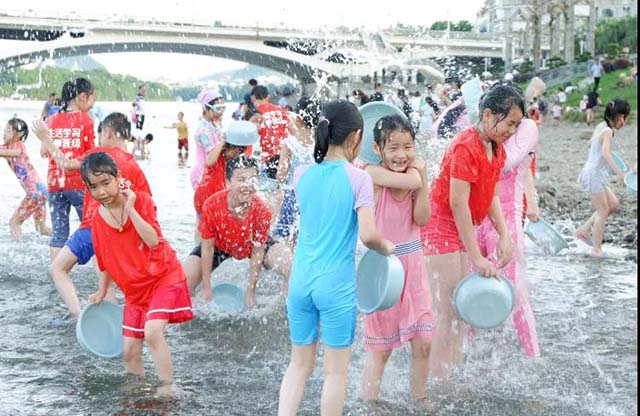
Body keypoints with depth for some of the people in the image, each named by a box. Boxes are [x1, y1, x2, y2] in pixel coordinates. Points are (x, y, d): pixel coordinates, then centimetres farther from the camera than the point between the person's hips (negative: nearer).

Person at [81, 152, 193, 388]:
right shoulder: (98, 219, 1)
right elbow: (104, 261, 16)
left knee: (153, 331, -26)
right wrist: (102, 291, 22)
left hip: (164, 277, -5)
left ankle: (168, 387, -17)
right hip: (134, 288, 5)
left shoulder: (141, 200, -11)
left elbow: (153, 241, -23)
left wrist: (130, 209, -25)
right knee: (130, 350, 4)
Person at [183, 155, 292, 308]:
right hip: (219, 244, 0)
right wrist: (207, 288, -17)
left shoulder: (261, 210, -33)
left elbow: (257, 251, -20)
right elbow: (207, 248, -22)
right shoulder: (212, 206, -34)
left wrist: (251, 291, -15)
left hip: (253, 244, 1)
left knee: (293, 269, -18)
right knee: (185, 281, -17)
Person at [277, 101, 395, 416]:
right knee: (336, 370, 8)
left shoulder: (302, 174, 4)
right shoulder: (358, 178, -10)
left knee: (299, 364, 17)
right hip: (336, 284, -4)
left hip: (300, 280, 5)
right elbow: (368, 234, -16)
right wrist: (387, 248, 2)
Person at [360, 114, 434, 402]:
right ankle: (369, 407, 20)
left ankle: (419, 400, 27)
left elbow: (422, 219, -7)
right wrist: (415, 172, -9)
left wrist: (423, 176, -13)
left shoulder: (415, 174, 1)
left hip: (413, 263, 5)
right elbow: (408, 181, -31)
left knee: (423, 342, 9)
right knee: (381, 348, 5)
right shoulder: (373, 174, -17)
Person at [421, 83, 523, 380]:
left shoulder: (496, 149, 7)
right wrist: (477, 258, -24)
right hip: (442, 229, -9)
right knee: (449, 315, -8)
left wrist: (504, 236, -4)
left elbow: (491, 196, 10)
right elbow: (457, 203, -25)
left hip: (464, 229, 9)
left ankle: (452, 374, 21)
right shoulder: (466, 147, -23)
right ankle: (437, 381, 0)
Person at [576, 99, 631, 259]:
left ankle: (584, 230, 19)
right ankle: (597, 249, 8)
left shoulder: (601, 126, 8)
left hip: (595, 174, 9)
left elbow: (592, 144, 21)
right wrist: (619, 172, -34)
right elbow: (605, 154, -31)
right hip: (594, 175, -9)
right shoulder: (607, 131, -18)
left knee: (613, 204, 16)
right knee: (603, 211, 1)